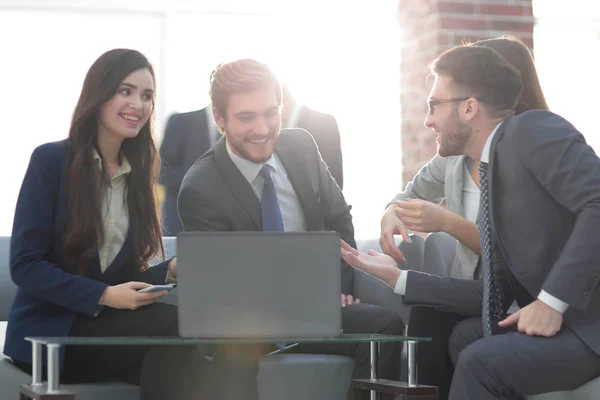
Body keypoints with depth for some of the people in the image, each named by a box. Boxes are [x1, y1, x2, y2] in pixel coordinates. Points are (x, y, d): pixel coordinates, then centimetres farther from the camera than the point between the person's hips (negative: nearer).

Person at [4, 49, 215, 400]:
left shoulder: (136, 172, 11)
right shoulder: (51, 160, -5)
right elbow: (25, 265, -11)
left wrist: (170, 269, -7)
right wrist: (104, 296, -21)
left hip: (109, 325, 5)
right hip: (51, 330, -5)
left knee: (176, 356, -30)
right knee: (173, 325, -30)